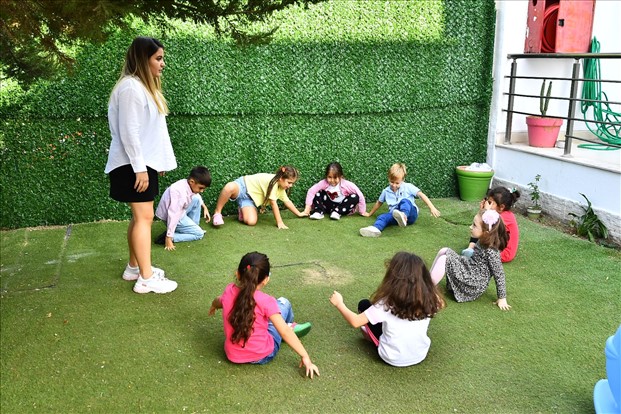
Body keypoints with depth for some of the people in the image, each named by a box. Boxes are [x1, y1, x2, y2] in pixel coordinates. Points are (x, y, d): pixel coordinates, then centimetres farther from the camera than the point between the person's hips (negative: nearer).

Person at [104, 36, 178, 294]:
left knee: (140, 216, 14)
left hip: (145, 162, 10)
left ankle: (134, 267, 25)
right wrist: (139, 168, -22)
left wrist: (158, 161, 18)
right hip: (133, 165, -10)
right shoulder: (130, 87, -16)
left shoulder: (145, 86, 15)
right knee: (144, 217, -8)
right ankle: (146, 279, -2)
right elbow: (128, 131, -21)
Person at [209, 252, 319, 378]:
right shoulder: (265, 301, -22)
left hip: (233, 356, 4)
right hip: (262, 356, -4)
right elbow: (285, 332, -22)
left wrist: (213, 306, 38)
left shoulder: (229, 291, -9)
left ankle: (289, 327, 45)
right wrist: (305, 356, -15)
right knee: (283, 303, 11)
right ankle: (291, 326, 42)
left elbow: (218, 302, 15)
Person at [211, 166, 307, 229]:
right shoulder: (272, 181, -26)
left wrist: (299, 213, 19)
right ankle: (217, 213, -25)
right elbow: (273, 203, -25)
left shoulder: (281, 187, 0)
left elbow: (287, 201, 15)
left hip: (249, 198, 7)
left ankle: (242, 210, 15)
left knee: (251, 222, -20)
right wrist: (279, 222, -23)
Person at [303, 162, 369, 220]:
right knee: (318, 193, -15)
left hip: (342, 207, -1)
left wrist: (362, 211, -17)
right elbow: (311, 191, -18)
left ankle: (337, 212, -25)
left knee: (355, 197, -27)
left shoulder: (346, 184, -23)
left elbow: (360, 195, -21)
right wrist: (308, 207, -21)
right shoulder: (324, 183, -18)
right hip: (329, 206, 1)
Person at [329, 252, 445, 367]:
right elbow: (440, 303, 7)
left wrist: (339, 303, -4)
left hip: (392, 359, -3)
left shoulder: (387, 303, -27)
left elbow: (355, 322, -19)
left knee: (364, 304, 8)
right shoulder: (428, 298, -18)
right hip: (420, 356, 4)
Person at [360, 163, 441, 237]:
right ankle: (376, 229, -61)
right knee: (382, 216, -28)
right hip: (394, 215, 3)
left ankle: (403, 215, -69)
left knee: (405, 201, -35)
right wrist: (370, 214, 31)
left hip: (410, 213, -3)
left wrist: (432, 208, -16)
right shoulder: (386, 191, 12)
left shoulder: (408, 187, 2)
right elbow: (379, 203, 26)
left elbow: (421, 195, -5)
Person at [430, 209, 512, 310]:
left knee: (444, 259, -20)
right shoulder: (482, 242, 3)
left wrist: (502, 298, -12)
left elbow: (499, 275, -17)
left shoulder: (491, 252, -22)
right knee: (444, 251, 0)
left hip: (473, 285, -9)